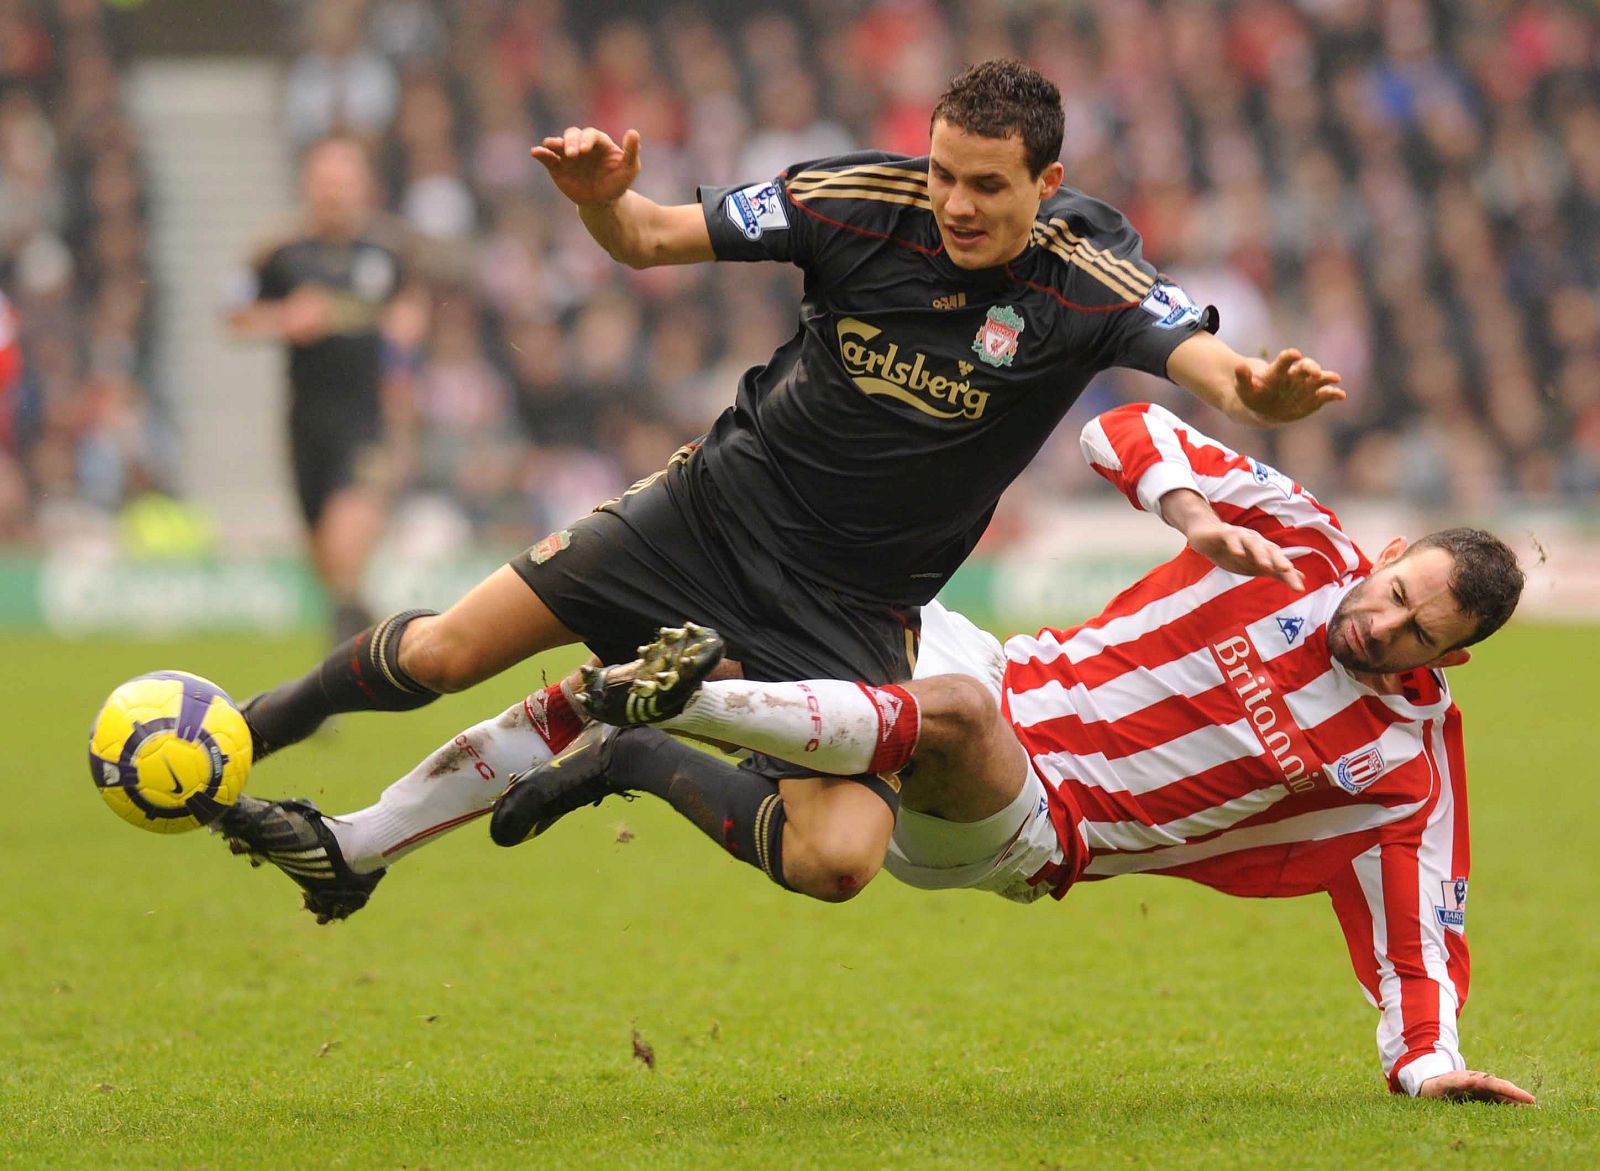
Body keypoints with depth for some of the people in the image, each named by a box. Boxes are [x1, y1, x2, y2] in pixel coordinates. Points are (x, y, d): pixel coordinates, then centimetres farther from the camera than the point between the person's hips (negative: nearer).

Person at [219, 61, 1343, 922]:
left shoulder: (1089, 281, -17)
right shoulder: (859, 201, -13)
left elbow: (1212, 362, -31)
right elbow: (650, 240, -5)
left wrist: (1263, 392, -56)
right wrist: (602, 199, -28)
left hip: (856, 609, -1)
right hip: (723, 505, 1)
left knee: (836, 861, -22)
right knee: (443, 653, -5)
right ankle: (258, 726, 23)